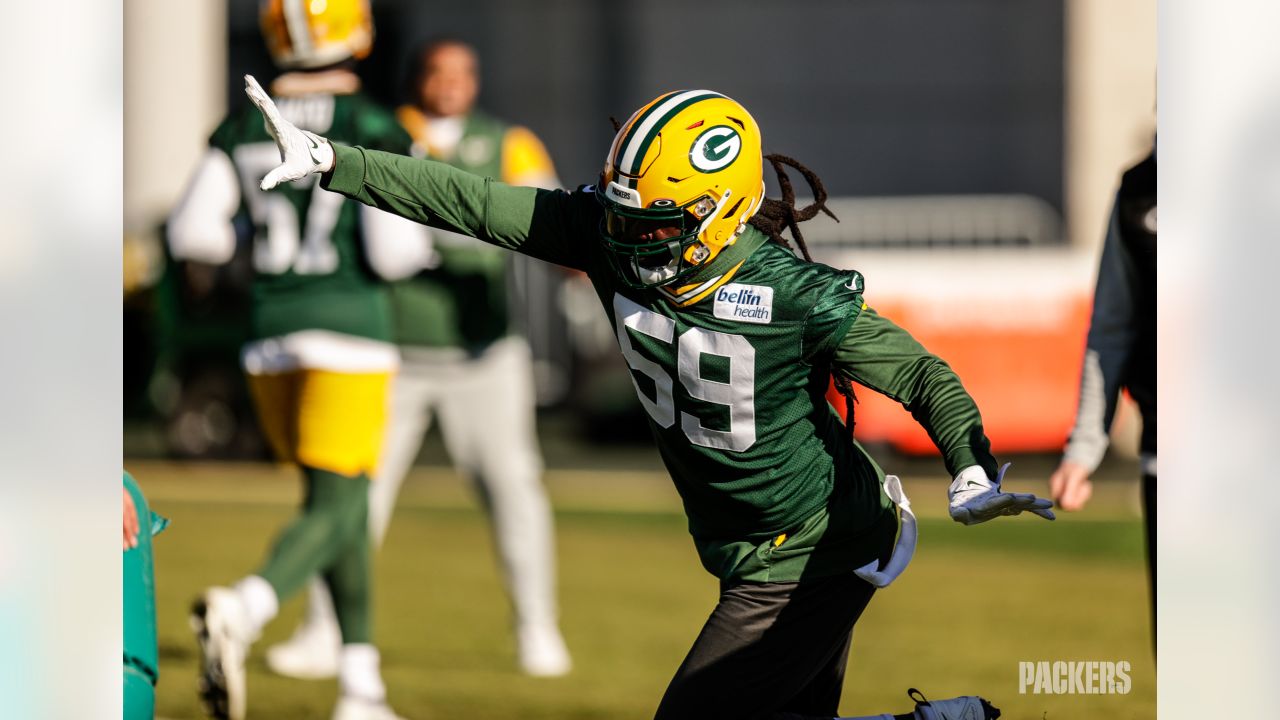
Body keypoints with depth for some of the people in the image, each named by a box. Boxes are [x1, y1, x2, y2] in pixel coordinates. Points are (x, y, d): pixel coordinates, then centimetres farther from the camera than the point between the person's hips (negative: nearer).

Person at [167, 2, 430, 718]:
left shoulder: (242, 129, 4)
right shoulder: (374, 130, -9)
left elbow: (193, 232, 2)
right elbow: (390, 245, -15)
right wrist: (423, 237, 7)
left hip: (273, 336, 6)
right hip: (350, 332, -5)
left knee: (344, 500, 16)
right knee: (334, 509, -5)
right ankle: (241, 611, -33)